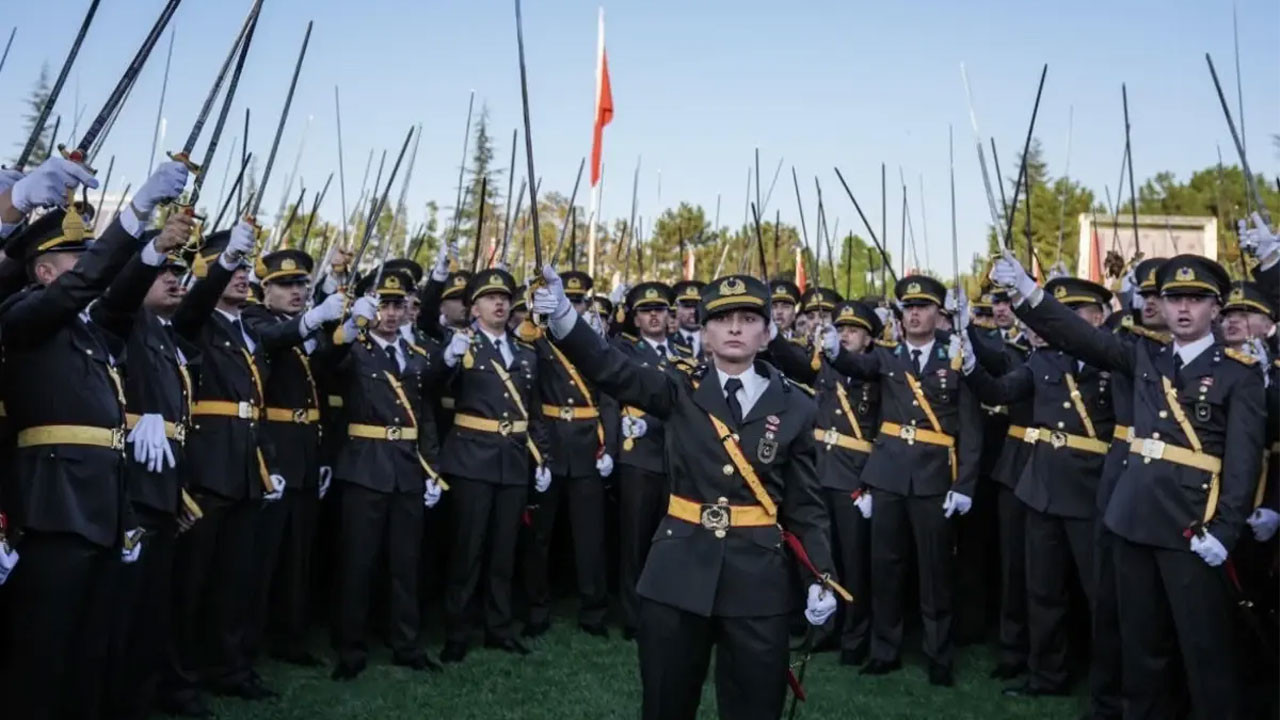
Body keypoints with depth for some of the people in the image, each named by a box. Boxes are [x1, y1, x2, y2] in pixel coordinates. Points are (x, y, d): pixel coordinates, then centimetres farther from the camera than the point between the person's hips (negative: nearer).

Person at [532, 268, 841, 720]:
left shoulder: (794, 407, 2)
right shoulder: (681, 393, 2)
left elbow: (806, 505, 5)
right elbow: (610, 369, -13)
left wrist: (822, 577, -6)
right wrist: (562, 315, -29)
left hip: (758, 579, 0)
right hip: (678, 573, 0)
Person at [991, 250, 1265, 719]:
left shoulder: (1240, 373, -2)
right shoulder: (1145, 357, 10)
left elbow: (1244, 457, -8)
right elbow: (1080, 336, 1)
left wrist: (1224, 530, -16)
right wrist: (1026, 291, -12)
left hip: (1192, 525, -4)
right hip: (1135, 517, 5)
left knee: (1205, 645, 3)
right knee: (1141, 640, 15)